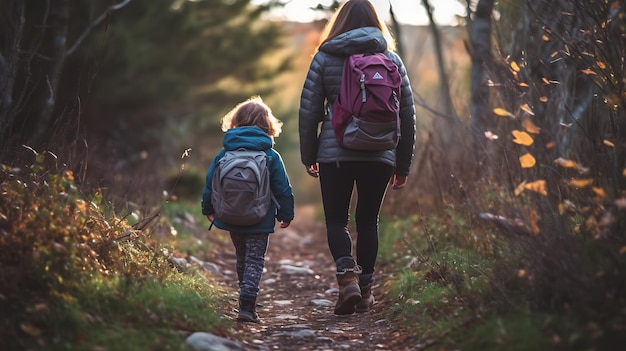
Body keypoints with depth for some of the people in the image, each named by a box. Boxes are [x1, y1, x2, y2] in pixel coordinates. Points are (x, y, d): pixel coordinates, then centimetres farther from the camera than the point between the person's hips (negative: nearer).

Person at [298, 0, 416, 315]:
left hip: (335, 154, -2)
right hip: (380, 155, 2)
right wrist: (403, 164, 15)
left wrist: (308, 156, 11)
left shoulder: (326, 57, 3)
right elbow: (408, 113, 9)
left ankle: (347, 277, -15)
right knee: (368, 221, 14)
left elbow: (308, 109, 1)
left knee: (336, 220, 8)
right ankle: (365, 290, 14)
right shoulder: (391, 59, 8)